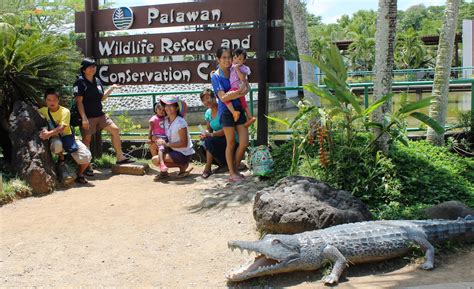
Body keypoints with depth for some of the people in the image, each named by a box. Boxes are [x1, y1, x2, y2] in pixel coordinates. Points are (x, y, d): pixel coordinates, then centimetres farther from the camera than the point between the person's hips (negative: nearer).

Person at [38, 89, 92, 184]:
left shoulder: (65, 111, -13)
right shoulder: (43, 111, -2)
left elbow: (62, 127, -25)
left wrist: (49, 133, -42)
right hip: (55, 138, 1)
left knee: (86, 156, -23)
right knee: (57, 144, -40)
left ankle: (80, 174, 9)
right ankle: (61, 158, -3)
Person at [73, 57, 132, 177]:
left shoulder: (97, 81, 13)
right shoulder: (80, 82, -10)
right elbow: (79, 101, -15)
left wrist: (112, 88, 13)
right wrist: (84, 118, -22)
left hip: (100, 115, 8)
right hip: (88, 117, -8)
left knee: (115, 130, 5)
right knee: (87, 139, -2)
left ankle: (120, 157, 13)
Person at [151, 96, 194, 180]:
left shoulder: (180, 122, -20)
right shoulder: (166, 120, 4)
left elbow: (184, 143, -22)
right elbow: (166, 137, 15)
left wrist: (167, 144, -21)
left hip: (183, 154, -8)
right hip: (173, 150, 8)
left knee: (155, 160, -19)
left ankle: (182, 166, -5)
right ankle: (163, 172, 3)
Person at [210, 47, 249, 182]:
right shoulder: (216, 76, -4)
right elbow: (223, 97, -13)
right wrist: (240, 93, -18)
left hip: (238, 109, 5)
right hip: (226, 111, -5)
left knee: (244, 142, 1)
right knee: (231, 143, 2)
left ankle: (234, 169, 19)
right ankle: (232, 174, 14)